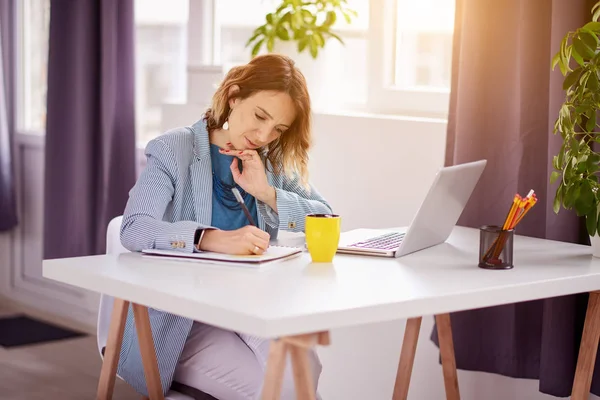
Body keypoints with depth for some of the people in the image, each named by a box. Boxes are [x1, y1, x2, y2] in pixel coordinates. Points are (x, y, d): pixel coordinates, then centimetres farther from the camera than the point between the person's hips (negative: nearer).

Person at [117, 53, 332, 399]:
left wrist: (267, 193, -12)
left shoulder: (272, 162, 12)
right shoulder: (173, 151, -7)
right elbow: (134, 230, -23)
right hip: (178, 319, -5)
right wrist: (214, 239, -38)